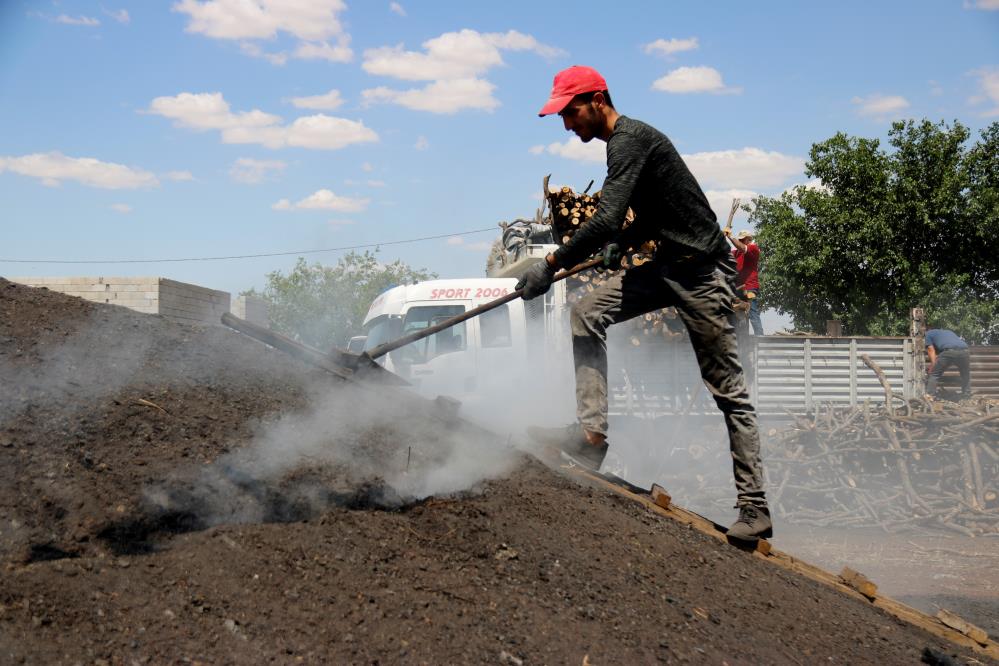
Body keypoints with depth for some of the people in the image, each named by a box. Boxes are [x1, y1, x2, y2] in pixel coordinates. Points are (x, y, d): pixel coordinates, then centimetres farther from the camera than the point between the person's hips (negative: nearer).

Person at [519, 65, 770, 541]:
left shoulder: (629, 140, -16)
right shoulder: (625, 142, 15)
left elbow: (605, 220, -26)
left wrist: (550, 264, -19)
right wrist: (623, 243, 12)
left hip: (702, 269, -10)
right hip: (668, 265, 10)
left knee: (728, 390, -6)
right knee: (587, 314, 2)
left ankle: (755, 510, -1)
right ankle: (591, 433, -2)